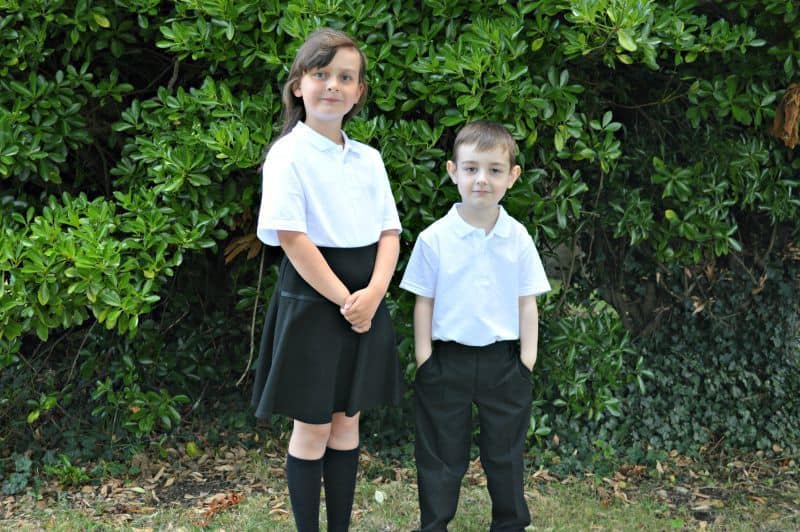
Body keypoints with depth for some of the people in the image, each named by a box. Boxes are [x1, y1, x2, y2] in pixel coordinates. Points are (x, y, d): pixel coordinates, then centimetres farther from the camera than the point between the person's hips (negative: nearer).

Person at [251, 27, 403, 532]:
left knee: (347, 422, 13)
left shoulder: (368, 158, 8)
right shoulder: (289, 154, -9)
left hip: (364, 300, 6)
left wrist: (372, 294, -12)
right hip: (313, 299, -6)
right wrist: (343, 300, -16)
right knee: (312, 427, 4)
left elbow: (390, 232, 5)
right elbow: (291, 237, -16)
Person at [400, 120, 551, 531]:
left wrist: (528, 361, -1)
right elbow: (423, 303, -1)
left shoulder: (518, 239, -1)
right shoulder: (434, 239, -6)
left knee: (505, 454, 14)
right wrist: (424, 360, -4)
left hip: (503, 360, 1)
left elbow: (527, 304, 3)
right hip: (447, 360, -1)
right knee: (442, 455, 10)